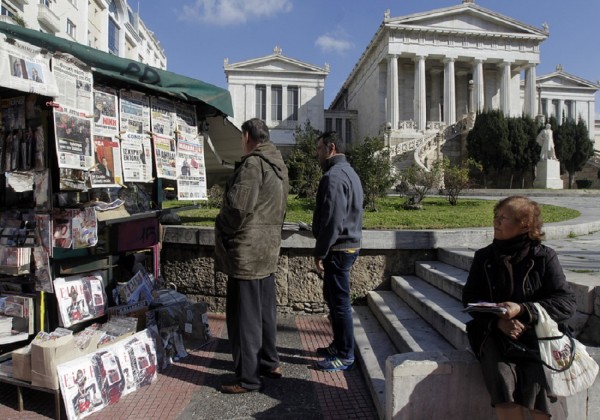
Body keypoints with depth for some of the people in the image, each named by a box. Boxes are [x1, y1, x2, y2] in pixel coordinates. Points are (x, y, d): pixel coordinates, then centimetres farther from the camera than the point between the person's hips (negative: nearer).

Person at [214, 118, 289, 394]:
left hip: (247, 250, -9)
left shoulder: (252, 164, -16)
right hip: (269, 248, 9)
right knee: (265, 310, 19)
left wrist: (224, 230, -4)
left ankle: (248, 378, 12)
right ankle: (269, 363, 33)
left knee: (244, 315, 1)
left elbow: (237, 205, -22)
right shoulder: (278, 165, 13)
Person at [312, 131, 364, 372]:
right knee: (333, 297, 20)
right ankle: (339, 345, 32)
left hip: (338, 249, -11)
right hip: (349, 244, 11)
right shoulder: (349, 172, 16)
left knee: (339, 302, -1)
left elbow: (332, 220, -24)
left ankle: (345, 356, 12)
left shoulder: (333, 176, -17)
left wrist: (320, 253, -17)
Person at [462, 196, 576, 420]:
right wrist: (497, 321, -14)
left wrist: (523, 310, -20)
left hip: (536, 333, -1)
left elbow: (567, 303, -5)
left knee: (537, 382, -27)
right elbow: (469, 298, 4)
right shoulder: (484, 256, 6)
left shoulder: (544, 257, 0)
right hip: (494, 332, 1)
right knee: (502, 379, -27)